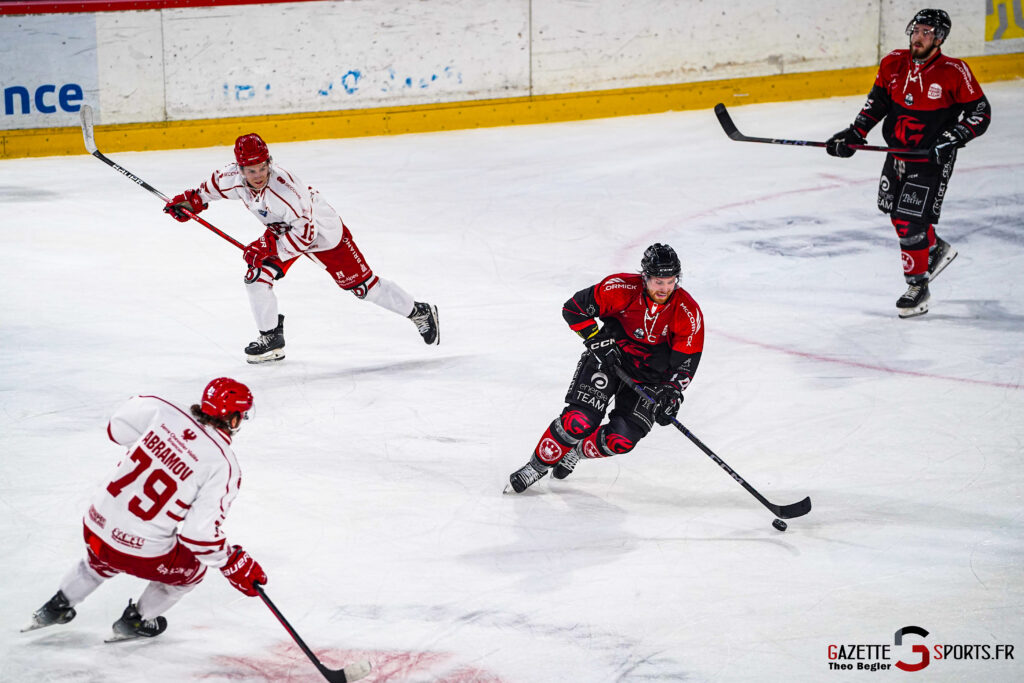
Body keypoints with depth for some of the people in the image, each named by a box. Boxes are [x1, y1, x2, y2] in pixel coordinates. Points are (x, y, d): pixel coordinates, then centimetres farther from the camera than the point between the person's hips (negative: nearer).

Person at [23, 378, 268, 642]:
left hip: (96, 526, 5)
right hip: (142, 552, -5)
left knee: (101, 562, 41)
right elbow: (200, 532, -19)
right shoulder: (224, 465, -18)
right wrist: (235, 565, -7)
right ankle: (135, 622, 37)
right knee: (193, 567, 27)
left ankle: (55, 607, 55)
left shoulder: (164, 413, -7)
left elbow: (116, 428, 9)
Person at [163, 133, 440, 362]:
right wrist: (190, 201, 1)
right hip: (281, 230, 7)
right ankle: (272, 339, 8)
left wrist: (269, 247, -36)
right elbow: (213, 187, 5)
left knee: (363, 285, -1)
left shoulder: (285, 189, -41)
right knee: (256, 277, -10)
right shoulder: (234, 177, -21)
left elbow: (305, 235, -36)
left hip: (324, 233, -7)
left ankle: (420, 313, 17)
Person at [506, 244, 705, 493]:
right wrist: (598, 340, -19)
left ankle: (576, 452, 17)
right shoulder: (621, 289, -21)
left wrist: (672, 393, -22)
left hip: (651, 376, 2)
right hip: (609, 356, -2)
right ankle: (539, 465, 0)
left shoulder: (689, 312, -16)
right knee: (579, 420, -20)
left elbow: (686, 360, -9)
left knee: (621, 440, -13)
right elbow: (574, 308, -12)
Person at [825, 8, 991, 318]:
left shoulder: (954, 72, -17)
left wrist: (951, 138, -25)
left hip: (931, 160, -6)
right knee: (896, 212, 19)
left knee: (911, 222, -11)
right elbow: (877, 101, 10)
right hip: (898, 153, 6)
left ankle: (918, 286, 4)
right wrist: (854, 133, 1)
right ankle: (936, 249, 44)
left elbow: (980, 113, -12)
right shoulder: (894, 63, -3)